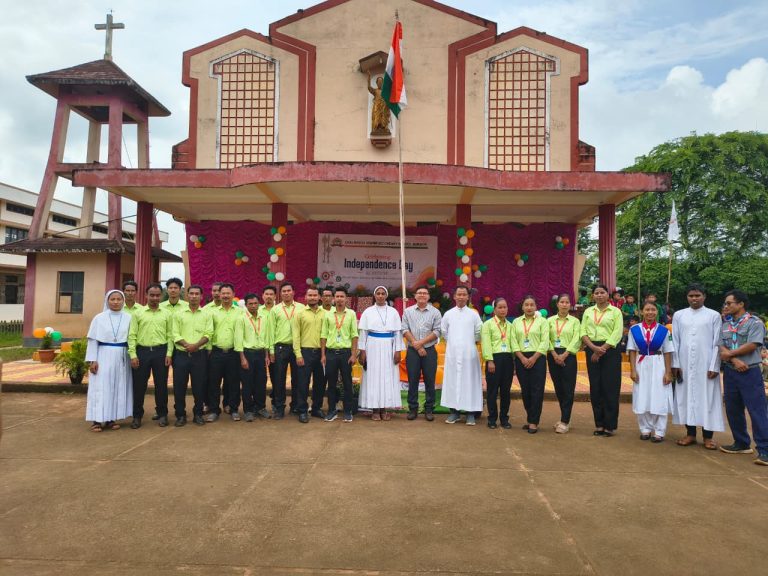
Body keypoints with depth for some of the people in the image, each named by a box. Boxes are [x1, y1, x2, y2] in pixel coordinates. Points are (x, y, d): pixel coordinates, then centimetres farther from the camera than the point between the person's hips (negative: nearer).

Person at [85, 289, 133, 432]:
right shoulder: (99, 318, -1)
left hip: (121, 358, 2)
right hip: (103, 356, -2)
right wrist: (92, 360, -8)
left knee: (118, 387, 6)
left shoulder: (128, 318, 2)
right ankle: (98, 420, 2)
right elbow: (92, 340, -1)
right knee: (101, 388, -2)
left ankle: (111, 418, 15)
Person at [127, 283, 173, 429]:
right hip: (142, 351, 0)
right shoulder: (138, 313, 5)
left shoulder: (166, 314, 7)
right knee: (139, 385, 5)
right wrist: (133, 355, -7)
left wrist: (169, 354, -4)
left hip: (160, 351, 0)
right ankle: (137, 416, 17)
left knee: (161, 384, 6)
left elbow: (170, 336, 6)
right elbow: (132, 336, 1)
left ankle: (162, 414, 18)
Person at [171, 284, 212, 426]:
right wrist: (187, 345, -17)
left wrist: (196, 345, -18)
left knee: (199, 386, 4)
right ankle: (180, 415, 15)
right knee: (179, 386, 3)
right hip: (181, 354, 0)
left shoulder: (207, 314, 6)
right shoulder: (178, 314, 6)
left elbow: (208, 334, -3)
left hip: (200, 355, 0)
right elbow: (175, 334, -2)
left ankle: (198, 414, 17)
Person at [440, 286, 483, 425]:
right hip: (452, 353, 1)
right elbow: (444, 332, 15)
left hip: (469, 353, -1)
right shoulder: (448, 314, 5)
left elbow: (478, 332, 8)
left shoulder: (474, 314, 1)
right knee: (452, 381, 3)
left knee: (469, 381, 0)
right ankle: (454, 411, 10)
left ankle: (471, 413, 5)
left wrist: (471, 343, 12)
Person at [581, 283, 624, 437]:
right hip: (592, 350, 3)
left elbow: (617, 334, -8)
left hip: (610, 351, -3)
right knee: (595, 388, 6)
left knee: (610, 388, -1)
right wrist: (594, 348, -12)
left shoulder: (615, 311, 0)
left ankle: (610, 425, 8)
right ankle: (599, 424, 15)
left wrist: (602, 350, -14)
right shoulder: (588, 311, 11)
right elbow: (583, 332, 4)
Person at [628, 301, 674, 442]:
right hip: (641, 367, 1)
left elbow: (667, 353, -1)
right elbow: (632, 351, 1)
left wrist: (668, 372, -5)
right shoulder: (634, 329, -1)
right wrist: (633, 370, -6)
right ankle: (645, 429, 19)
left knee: (659, 399, 2)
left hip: (658, 367, -1)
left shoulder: (663, 330, -3)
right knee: (642, 399, 6)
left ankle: (659, 431, 11)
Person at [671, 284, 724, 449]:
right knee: (686, 396, 5)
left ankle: (707, 436, 10)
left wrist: (714, 366, -7)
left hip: (706, 364, -2)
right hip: (684, 364, 2)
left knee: (707, 398, 2)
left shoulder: (714, 315, 1)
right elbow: (675, 341, 6)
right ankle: (690, 434, 15)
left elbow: (717, 343, -1)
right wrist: (675, 364, 0)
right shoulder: (678, 315, 7)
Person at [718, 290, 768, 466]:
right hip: (730, 372, 6)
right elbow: (721, 348, 3)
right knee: (733, 410, 11)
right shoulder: (725, 325, 12)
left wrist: (730, 354, -7)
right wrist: (735, 360, -15)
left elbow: (752, 345, -16)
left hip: (750, 372, -6)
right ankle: (741, 444, 24)